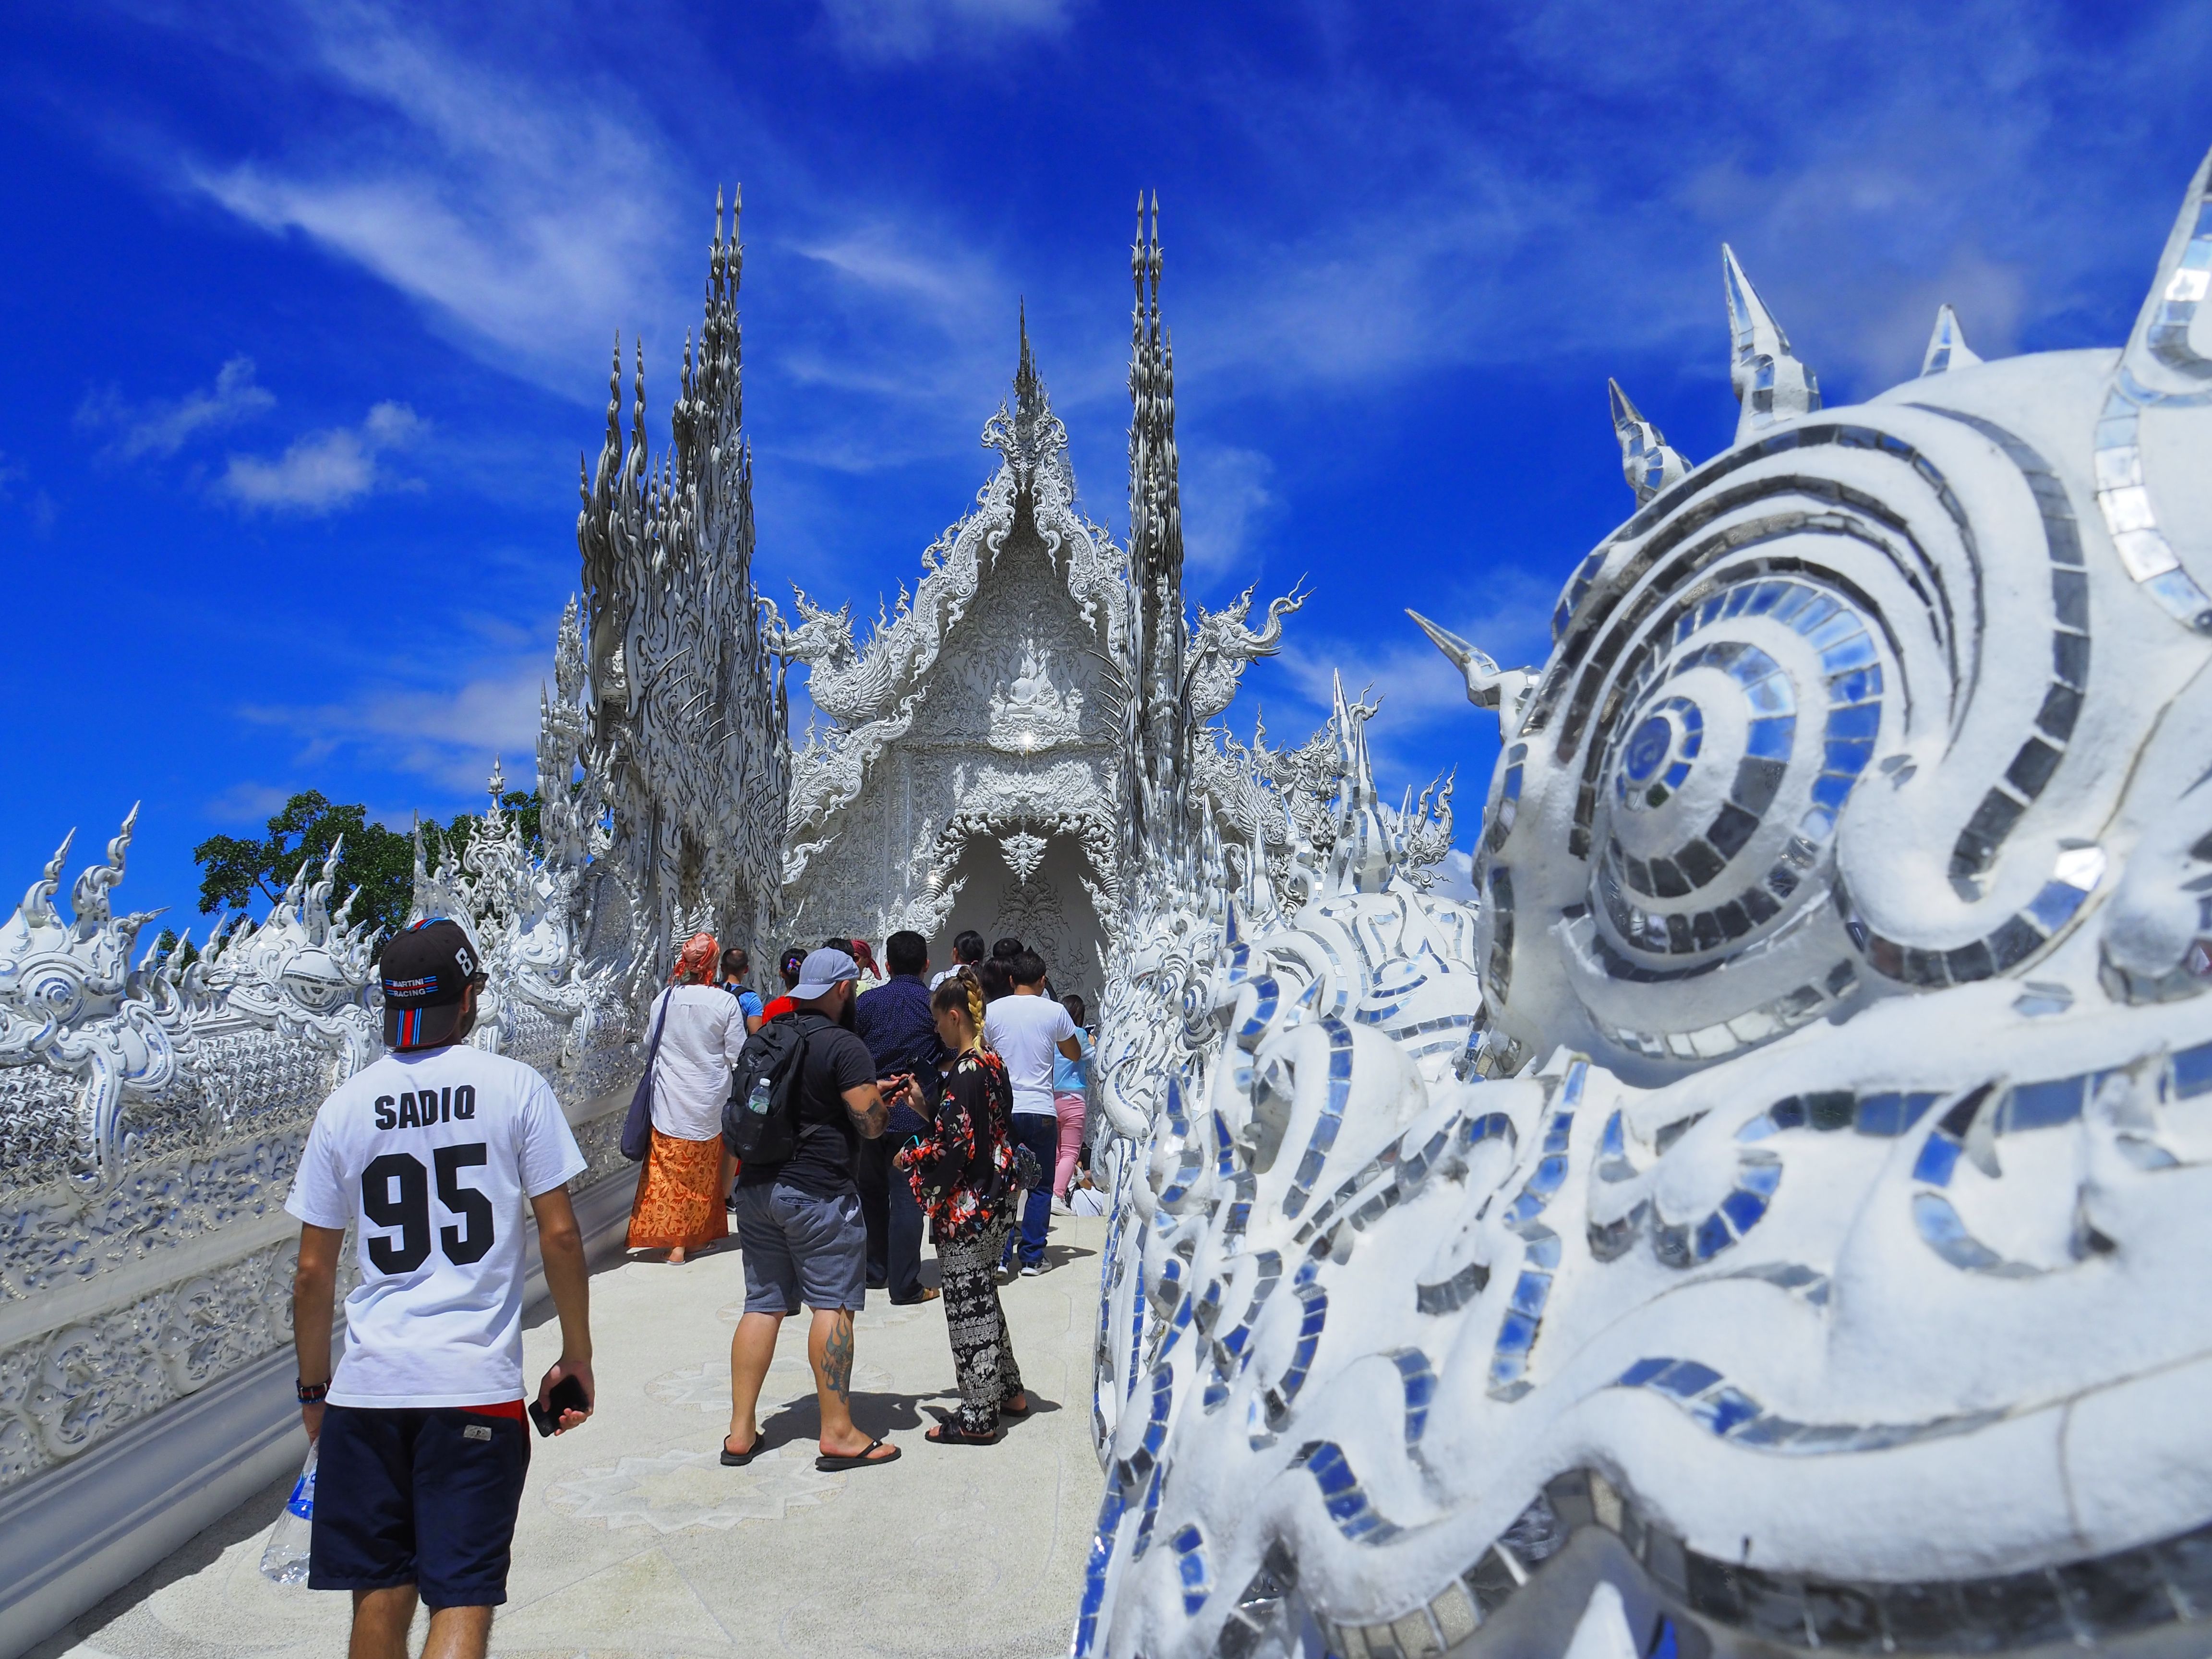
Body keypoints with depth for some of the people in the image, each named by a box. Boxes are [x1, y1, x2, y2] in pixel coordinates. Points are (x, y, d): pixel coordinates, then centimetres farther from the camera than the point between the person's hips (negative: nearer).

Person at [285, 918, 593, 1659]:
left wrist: (315, 1388, 20)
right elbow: (559, 1236, -4)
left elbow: (313, 1272, 7)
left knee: (380, 1595, 17)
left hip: (368, 1383, 3)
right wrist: (576, 1357, 7)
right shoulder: (514, 1085, -4)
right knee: (462, 1599, 4)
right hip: (478, 1381, -3)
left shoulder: (345, 1103, 3)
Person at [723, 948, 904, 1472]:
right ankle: (838, 1433, 2)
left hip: (756, 1186, 7)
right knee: (833, 1304, -1)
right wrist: (884, 1099, 7)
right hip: (817, 1193, -7)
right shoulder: (844, 1046, -12)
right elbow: (870, 1124, -17)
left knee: (763, 1305, 12)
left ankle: (740, 1431, 15)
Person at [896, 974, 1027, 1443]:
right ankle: (1008, 1392, 32)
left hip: (965, 1210, -9)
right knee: (983, 1298, 21)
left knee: (969, 1306, 1)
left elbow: (954, 1147, -22)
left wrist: (908, 1157, -6)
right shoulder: (994, 1063, 8)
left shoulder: (965, 1072, -20)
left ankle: (978, 1418, 12)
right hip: (993, 1203, 9)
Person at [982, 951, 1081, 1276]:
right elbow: (1074, 1054, 13)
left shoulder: (993, 1011, 0)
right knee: (1041, 1186, 9)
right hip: (1041, 1111, -1)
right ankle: (1032, 1258, 9)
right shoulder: (1054, 1011, -2)